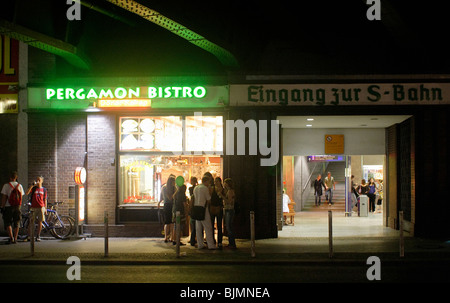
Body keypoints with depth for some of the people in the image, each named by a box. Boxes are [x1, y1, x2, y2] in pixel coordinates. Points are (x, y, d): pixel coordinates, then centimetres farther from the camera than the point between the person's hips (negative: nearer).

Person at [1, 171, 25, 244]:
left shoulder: (6, 185, -8)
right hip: (17, 207, 3)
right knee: (16, 224, 9)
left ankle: (11, 238, -10)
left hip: (8, 207, -3)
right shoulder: (19, 186, 4)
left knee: (8, 223, 3)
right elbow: (21, 197, 7)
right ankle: (15, 239, 9)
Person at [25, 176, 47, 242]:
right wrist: (32, 185, -15)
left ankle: (38, 236, 9)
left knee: (40, 222, 1)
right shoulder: (34, 188, 6)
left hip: (41, 207, 1)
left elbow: (45, 200, 12)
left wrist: (45, 209, 7)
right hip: (34, 207, -1)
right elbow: (27, 193, -11)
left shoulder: (44, 190, 9)